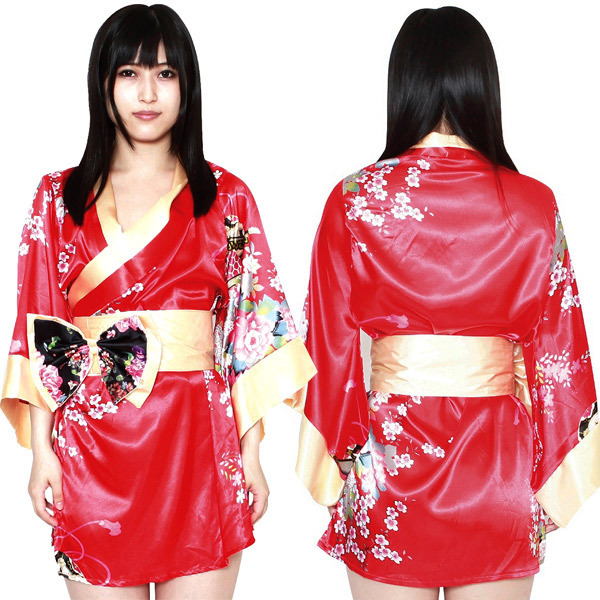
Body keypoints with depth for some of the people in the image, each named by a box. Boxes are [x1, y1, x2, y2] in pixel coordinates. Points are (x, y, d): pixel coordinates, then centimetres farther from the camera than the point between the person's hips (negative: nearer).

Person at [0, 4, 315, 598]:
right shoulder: (59, 198, 6)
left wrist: (251, 456, 1)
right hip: (91, 443, 1)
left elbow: (252, 332, 3)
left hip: (199, 439, 0)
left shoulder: (226, 197, 4)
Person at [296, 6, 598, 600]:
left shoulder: (354, 201, -8)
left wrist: (336, 461, 8)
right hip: (499, 461, 1)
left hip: (389, 460, -1)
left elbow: (332, 349, -3)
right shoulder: (534, 206, -5)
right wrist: (546, 474, 10)